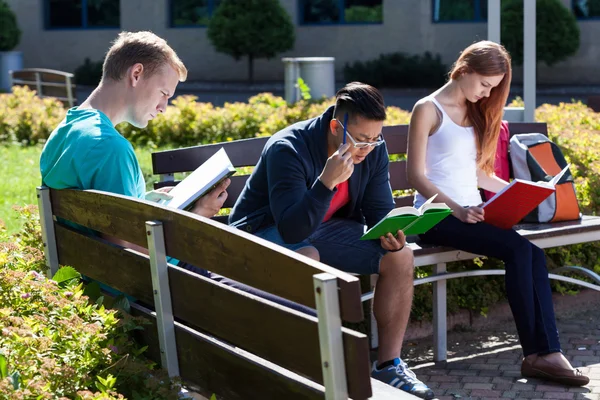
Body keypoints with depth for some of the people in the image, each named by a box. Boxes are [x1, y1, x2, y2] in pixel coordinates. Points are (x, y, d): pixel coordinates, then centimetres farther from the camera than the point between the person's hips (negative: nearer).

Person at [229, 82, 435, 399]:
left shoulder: (373, 150, -10)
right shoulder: (289, 149, -30)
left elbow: (381, 209, 0)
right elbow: (292, 230, -37)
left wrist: (389, 233, -23)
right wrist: (327, 181, -48)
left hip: (328, 228, 6)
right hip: (268, 231, -6)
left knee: (400, 257, -12)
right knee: (306, 260, -39)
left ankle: (388, 365, -1)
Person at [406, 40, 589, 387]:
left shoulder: (476, 113, 19)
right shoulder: (428, 110, -4)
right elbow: (416, 175, -10)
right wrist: (457, 209, -22)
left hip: (473, 212, 7)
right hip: (439, 216, -6)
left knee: (535, 254, -21)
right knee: (518, 249, -27)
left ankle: (546, 352, -26)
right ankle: (537, 352, -20)